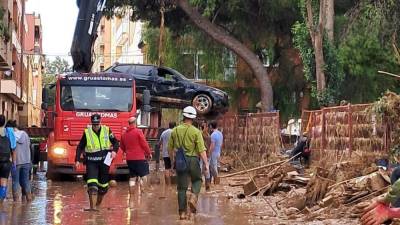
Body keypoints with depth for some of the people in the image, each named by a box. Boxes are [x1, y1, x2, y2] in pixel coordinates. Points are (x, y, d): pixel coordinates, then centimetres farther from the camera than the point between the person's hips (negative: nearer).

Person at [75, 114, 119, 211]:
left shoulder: (107, 131, 1)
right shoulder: (87, 133, -2)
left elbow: (116, 142, 10)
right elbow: (80, 147, 5)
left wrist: (114, 151, -9)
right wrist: (77, 160, -3)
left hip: (104, 161, 2)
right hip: (91, 162, -2)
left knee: (103, 184, 10)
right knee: (92, 184, -17)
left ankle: (98, 204, 31)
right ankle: (92, 206, -20)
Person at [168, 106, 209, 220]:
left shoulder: (175, 130, 2)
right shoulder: (196, 132, -8)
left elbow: (170, 148, 10)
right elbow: (202, 150, -11)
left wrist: (173, 159, 24)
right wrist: (206, 164, -6)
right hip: (193, 159, -2)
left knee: (182, 187, 7)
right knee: (197, 180, 21)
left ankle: (182, 212, 6)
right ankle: (193, 198, -6)